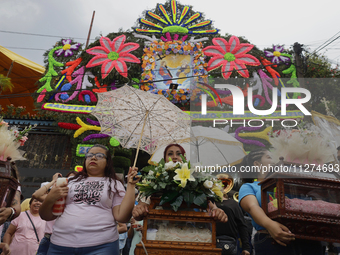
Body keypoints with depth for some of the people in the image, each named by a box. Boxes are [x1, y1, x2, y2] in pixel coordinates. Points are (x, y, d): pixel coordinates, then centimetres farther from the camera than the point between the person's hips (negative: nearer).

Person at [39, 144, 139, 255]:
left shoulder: (114, 184, 7)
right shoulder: (71, 181, 12)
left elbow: (121, 217, -6)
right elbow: (46, 216, 13)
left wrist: (130, 185, -7)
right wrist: (50, 198, -6)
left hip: (101, 246, -2)